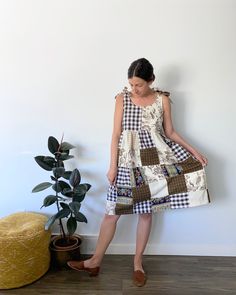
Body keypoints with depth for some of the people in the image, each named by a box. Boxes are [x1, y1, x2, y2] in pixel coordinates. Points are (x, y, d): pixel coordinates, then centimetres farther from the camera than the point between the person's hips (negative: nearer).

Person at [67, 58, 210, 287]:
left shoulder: (163, 99, 0)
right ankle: (95, 261, 21)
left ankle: (137, 263, 28)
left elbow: (170, 132, 7)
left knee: (146, 212, 10)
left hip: (153, 160, 1)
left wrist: (192, 150, -3)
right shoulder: (122, 98, -2)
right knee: (112, 212, 4)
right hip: (127, 161, 0)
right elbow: (116, 134, -3)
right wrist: (113, 166, -6)